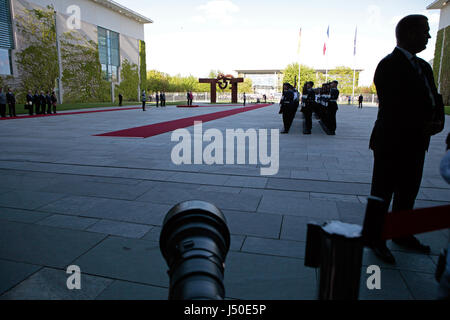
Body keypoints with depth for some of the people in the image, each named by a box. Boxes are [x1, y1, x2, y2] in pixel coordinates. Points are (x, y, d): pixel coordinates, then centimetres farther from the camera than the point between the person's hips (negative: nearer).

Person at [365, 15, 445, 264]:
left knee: (408, 192, 17)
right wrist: (423, 127, -17)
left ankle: (402, 234, 34)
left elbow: (434, 99, 11)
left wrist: (438, 121, -8)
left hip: (415, 143, 9)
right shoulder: (389, 66, -12)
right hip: (392, 143, -8)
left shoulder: (422, 66, 15)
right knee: (382, 193, 3)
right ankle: (375, 239, 17)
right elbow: (393, 108, -20)